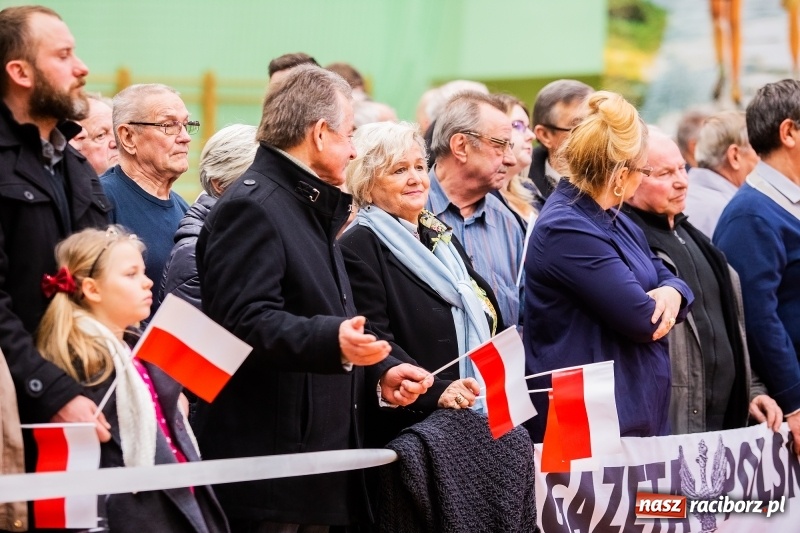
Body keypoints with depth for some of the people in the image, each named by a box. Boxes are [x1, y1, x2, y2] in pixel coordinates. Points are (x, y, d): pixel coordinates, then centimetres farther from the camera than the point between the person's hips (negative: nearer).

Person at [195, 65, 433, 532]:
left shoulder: (313, 208, 23)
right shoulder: (251, 208, -12)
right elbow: (244, 321, -24)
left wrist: (381, 371, 16)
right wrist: (332, 342, -36)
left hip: (318, 451, 10)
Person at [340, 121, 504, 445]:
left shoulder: (441, 237, 20)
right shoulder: (357, 248, -6)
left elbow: (485, 323, 25)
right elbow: (374, 342, -15)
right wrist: (436, 391, -26)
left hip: (478, 418, 7)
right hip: (406, 426, -7)